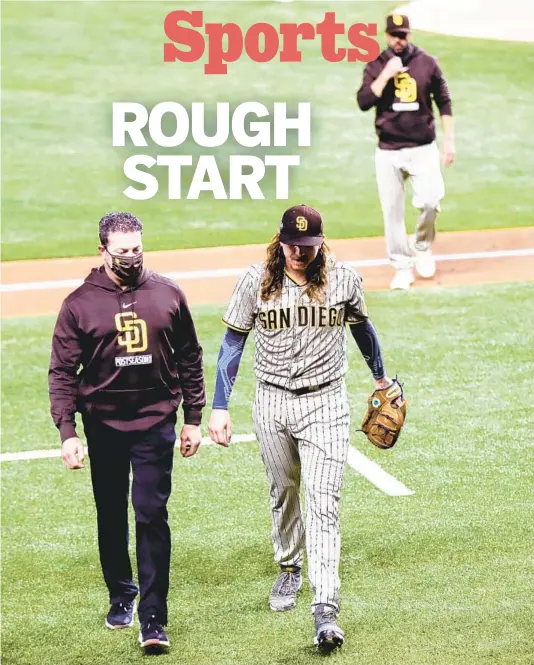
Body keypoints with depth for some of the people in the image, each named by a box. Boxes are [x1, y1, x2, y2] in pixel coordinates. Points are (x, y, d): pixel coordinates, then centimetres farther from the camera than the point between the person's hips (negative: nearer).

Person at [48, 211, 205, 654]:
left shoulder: (167, 295, 1)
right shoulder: (80, 304, -3)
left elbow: (189, 360, 10)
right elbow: (63, 372, -2)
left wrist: (193, 419, 8)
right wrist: (67, 431, -10)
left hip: (155, 422, -1)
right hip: (104, 424, 1)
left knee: (152, 515, -7)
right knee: (112, 515, 13)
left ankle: (153, 618, -7)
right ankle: (121, 596, 32)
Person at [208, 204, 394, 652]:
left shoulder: (343, 280, -4)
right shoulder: (256, 282, -5)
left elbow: (361, 326, 15)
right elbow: (232, 344, 1)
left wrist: (381, 377, 27)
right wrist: (220, 408, -3)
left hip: (325, 404, -1)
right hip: (272, 404, 2)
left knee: (324, 505, -10)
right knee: (283, 494, 18)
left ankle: (325, 611, -16)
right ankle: (290, 569, 43)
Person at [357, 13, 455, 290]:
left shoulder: (427, 63, 3)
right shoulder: (376, 66, 3)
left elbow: (444, 103, 8)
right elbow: (363, 102, -10)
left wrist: (449, 140, 3)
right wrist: (386, 74, -17)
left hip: (423, 149, -1)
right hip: (388, 152, 1)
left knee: (430, 202, -16)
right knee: (392, 210, 0)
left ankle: (422, 245, 13)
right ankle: (402, 267, 12)